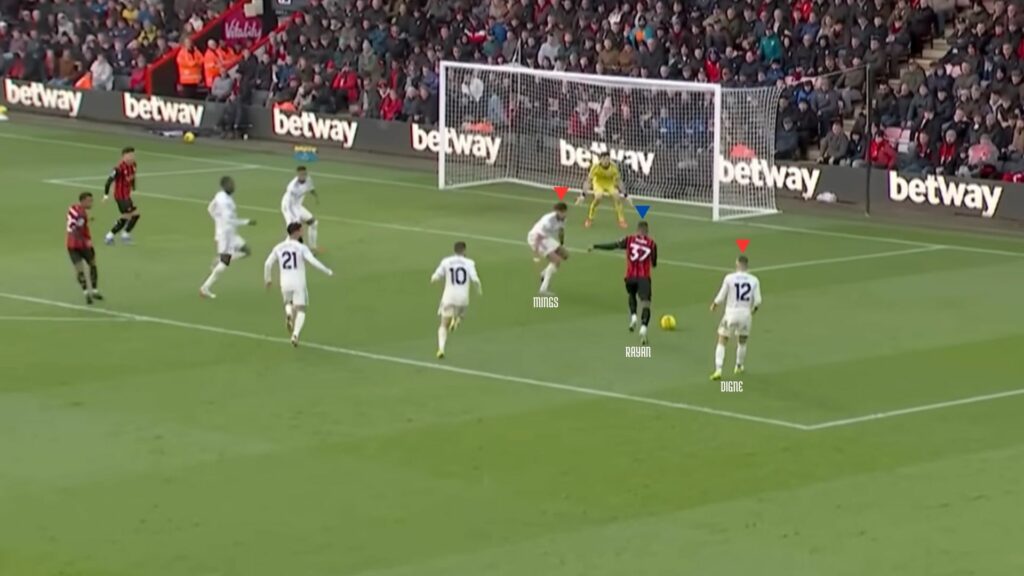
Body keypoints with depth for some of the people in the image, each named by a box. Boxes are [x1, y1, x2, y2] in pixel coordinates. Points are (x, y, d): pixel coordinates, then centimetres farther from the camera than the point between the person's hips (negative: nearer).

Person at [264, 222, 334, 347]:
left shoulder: (278, 248, 5)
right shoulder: (301, 248, -8)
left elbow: (268, 264, 10)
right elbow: (313, 262, -17)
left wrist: (268, 279, 27)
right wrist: (328, 271, -4)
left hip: (285, 284, 3)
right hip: (299, 283, -3)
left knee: (289, 303, 30)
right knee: (300, 311, 2)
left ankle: (288, 314, -6)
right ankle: (295, 334, -21)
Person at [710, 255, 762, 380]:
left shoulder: (729, 278, -8)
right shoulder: (754, 280, -1)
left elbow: (721, 298, -6)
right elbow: (757, 301, -2)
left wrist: (714, 305, 15)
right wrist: (753, 310, 19)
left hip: (731, 313, -2)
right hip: (746, 314, 2)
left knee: (722, 343, 7)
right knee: (742, 342, 26)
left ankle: (718, 370, -7)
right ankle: (739, 367, 38)